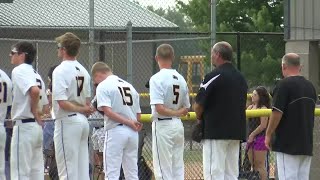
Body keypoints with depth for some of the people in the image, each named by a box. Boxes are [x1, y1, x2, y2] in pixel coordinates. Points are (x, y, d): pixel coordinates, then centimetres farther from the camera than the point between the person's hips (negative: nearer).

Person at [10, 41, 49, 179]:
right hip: (37, 127, 9)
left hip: (24, 125, -9)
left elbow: (35, 90, -28)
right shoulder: (36, 74, 17)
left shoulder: (19, 71, -10)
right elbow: (46, 108, 19)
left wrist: (33, 109, -14)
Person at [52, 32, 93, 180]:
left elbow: (62, 102, -20)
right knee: (82, 168, 10)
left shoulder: (60, 70, -12)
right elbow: (87, 102, 14)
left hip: (67, 122, -8)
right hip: (83, 122, 8)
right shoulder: (83, 71, 11)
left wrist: (81, 110, -10)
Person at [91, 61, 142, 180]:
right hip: (132, 132, 6)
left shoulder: (103, 86, -3)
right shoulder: (130, 86, 18)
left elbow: (107, 111, -16)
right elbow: (138, 114, 16)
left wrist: (129, 123, -13)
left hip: (115, 131, -6)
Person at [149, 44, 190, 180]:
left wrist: (173, 113, -8)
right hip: (178, 125, 7)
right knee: (178, 168, 10)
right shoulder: (181, 79, 8)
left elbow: (159, 108, -21)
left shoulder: (157, 78, -13)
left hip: (163, 126, -7)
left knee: (163, 169, -4)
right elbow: (186, 108, 13)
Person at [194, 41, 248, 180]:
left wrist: (200, 118, 11)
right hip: (236, 131, 8)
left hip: (216, 132, -7)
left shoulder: (214, 76, -11)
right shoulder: (241, 77, 12)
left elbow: (198, 106, -9)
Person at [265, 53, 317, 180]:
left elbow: (277, 113, -15)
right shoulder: (310, 86, 13)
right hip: (307, 144, 7)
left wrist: (268, 134, -5)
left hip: (287, 144, -7)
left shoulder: (284, 85, -10)